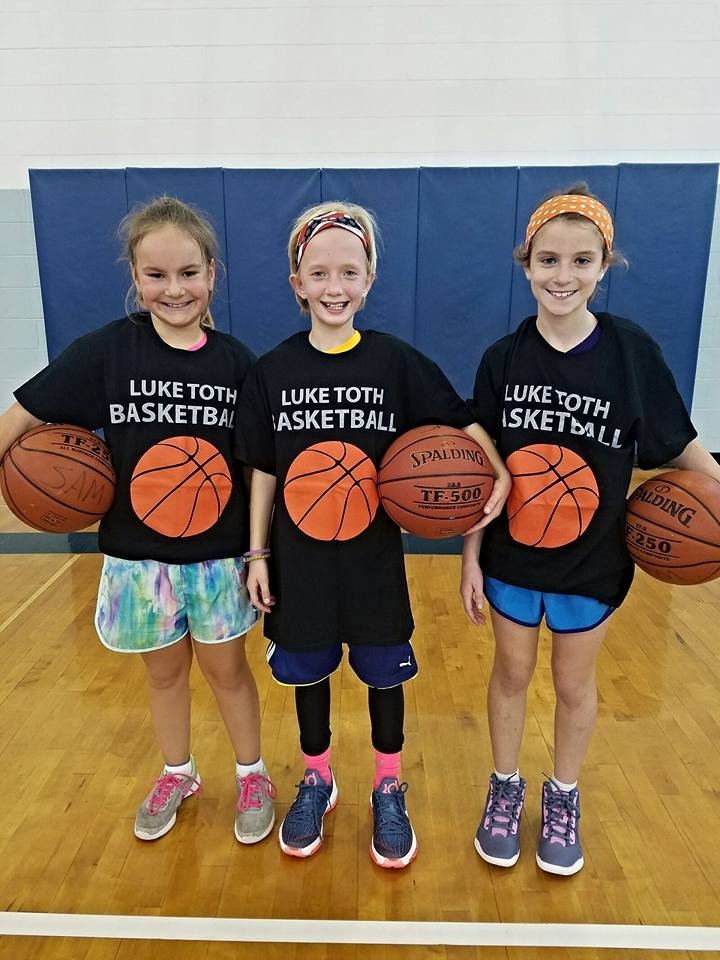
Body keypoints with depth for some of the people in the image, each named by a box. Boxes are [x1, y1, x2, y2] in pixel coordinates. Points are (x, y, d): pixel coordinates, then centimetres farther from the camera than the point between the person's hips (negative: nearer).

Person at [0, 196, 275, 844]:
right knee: (164, 671, 19)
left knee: (226, 669, 15)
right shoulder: (108, 350, -11)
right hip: (138, 553, 1)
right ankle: (177, 774, 45)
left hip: (219, 553, 0)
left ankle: (253, 776, 39)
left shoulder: (235, 360, -8)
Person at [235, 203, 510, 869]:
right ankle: (317, 781, 42)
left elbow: (464, 422, 0)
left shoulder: (397, 362, -7)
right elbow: (264, 471, 1)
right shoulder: (272, 371, -4)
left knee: (384, 672, 14)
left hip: (374, 558, -1)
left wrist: (500, 473, -17)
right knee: (307, 670, 17)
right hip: (298, 558, 1)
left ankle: (389, 790, 39)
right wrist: (258, 553, 1)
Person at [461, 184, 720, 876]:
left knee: (574, 682, 18)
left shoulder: (632, 351, -11)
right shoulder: (504, 359, -8)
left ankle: (563, 796, 43)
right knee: (511, 672, 18)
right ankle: (505, 787, 42)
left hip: (592, 558, 0)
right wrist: (470, 556, -4)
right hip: (512, 552, 1)